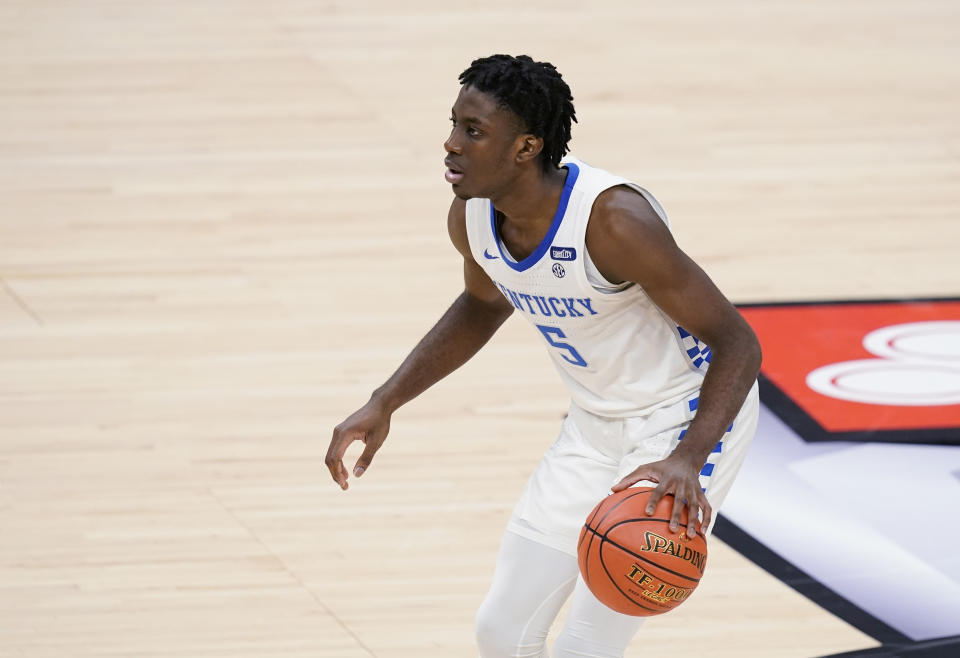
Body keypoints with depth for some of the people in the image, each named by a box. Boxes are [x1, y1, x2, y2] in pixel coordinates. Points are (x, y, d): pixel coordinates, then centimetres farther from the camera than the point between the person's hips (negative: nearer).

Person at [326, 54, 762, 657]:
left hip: (689, 421, -7)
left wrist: (686, 460, -44)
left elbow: (738, 344, -29)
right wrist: (384, 404, 8)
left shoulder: (614, 220, -33)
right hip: (595, 424, 7)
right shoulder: (471, 217, -11)